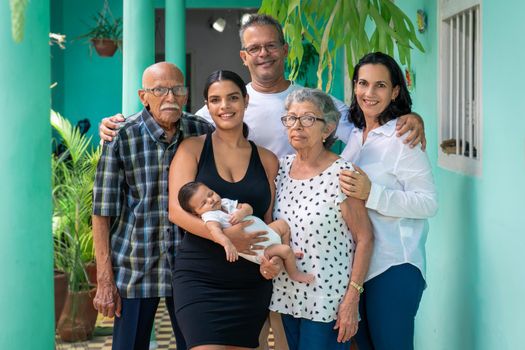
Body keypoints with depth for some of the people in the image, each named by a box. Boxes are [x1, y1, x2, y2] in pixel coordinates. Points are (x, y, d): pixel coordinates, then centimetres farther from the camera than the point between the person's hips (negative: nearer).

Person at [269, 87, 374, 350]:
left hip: (328, 302, -6)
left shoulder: (341, 174, -13)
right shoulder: (281, 167, 5)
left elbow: (364, 240, -11)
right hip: (287, 296, 6)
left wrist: (351, 299, -14)